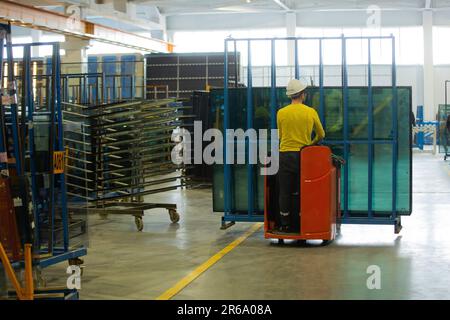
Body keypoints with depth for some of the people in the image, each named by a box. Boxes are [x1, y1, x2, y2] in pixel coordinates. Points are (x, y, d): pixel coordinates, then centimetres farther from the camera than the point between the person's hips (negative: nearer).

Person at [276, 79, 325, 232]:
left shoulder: (281, 113, -2)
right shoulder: (311, 112, -1)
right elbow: (321, 135, 11)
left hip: (285, 155, 0)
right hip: (304, 156, 1)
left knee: (285, 192, 5)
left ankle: (285, 225, 8)